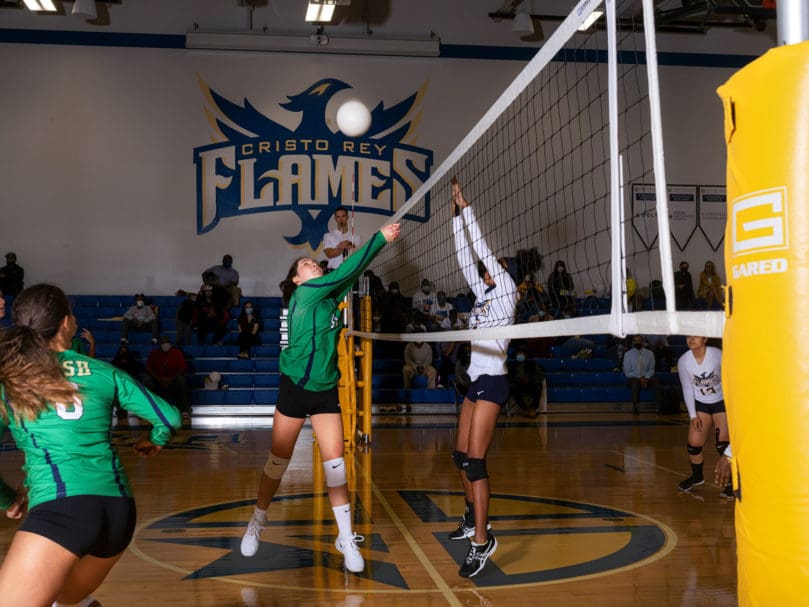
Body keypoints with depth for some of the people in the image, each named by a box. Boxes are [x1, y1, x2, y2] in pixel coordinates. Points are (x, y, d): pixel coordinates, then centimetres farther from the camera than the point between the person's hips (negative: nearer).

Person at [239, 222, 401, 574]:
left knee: (335, 465, 0)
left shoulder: (330, 296, 7)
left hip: (325, 391, 5)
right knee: (278, 462, 7)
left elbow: (351, 273, 8)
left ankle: (346, 539, 8)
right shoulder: (303, 293, -11)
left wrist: (381, 242, -4)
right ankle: (257, 524, 28)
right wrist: (380, 238, -16)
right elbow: (345, 271, -17)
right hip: (294, 388, -5)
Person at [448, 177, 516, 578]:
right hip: (476, 380, 9)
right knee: (461, 455, 14)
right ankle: (473, 518, 30)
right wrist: (456, 216, 11)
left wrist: (467, 208, -6)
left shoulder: (506, 292, -4)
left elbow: (482, 249, -9)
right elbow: (465, 257, 14)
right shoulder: (483, 295, 15)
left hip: (493, 382, -9)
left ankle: (482, 541, -16)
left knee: (475, 460, -16)